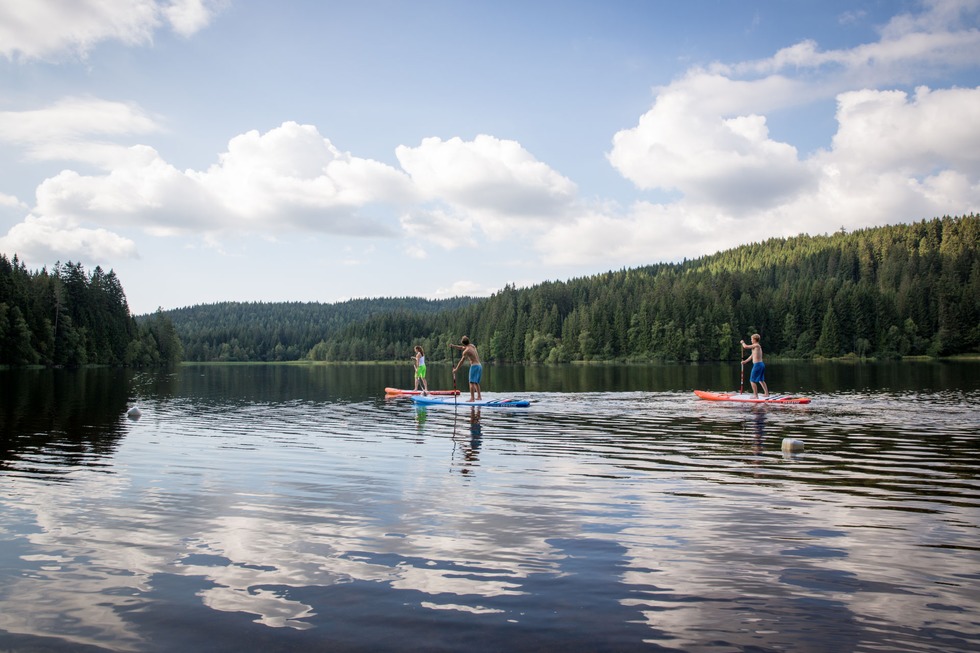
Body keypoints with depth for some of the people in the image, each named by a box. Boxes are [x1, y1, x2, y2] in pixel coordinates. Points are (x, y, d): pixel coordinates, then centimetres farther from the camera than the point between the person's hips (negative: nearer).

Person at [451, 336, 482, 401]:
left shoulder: (466, 351, -8)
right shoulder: (473, 346, 14)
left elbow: (461, 361, -4)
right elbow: (462, 348, 28)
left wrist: (456, 369, 3)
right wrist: (454, 346, 21)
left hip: (474, 366, -8)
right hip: (479, 366, 8)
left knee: (471, 382, -10)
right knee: (476, 382, 18)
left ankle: (472, 398, -18)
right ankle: (479, 396, 17)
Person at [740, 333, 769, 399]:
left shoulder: (756, 345, -12)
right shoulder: (758, 346, 16)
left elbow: (745, 347, -12)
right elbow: (752, 355, 22)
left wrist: (742, 342, 8)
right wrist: (745, 361, 21)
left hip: (757, 365, -9)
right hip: (761, 364, 9)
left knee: (752, 380, -3)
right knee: (761, 380, 20)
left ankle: (755, 395, -3)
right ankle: (766, 393, 24)